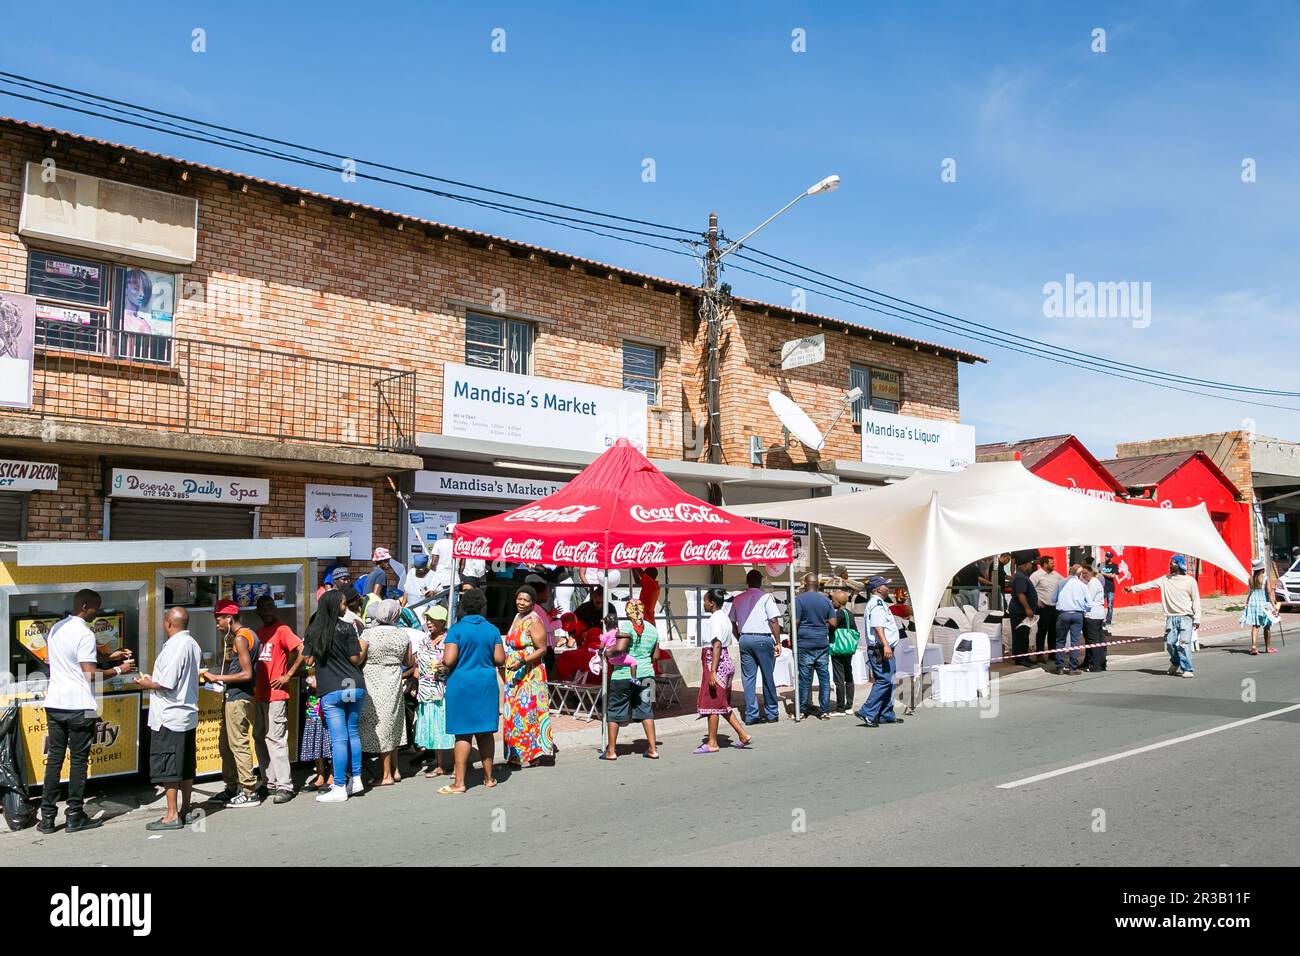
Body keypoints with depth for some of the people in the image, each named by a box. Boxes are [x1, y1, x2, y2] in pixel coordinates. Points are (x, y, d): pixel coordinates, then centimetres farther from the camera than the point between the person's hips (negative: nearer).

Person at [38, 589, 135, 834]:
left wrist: (109, 657, 21)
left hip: (54, 703, 7)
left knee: (54, 758, 11)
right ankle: (74, 817, 9)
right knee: (79, 761, 3)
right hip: (79, 706, -7)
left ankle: (47, 816, 13)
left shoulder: (55, 629, 11)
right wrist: (119, 670, -4)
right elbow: (91, 674, -17)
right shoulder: (85, 634, -15)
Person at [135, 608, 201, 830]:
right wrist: (155, 680, 17)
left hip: (170, 717, -9)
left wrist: (149, 684, -3)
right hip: (189, 714, 9)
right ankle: (185, 811, 21)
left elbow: (167, 684, -21)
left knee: (167, 768, -1)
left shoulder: (173, 647, -18)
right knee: (186, 767, 13)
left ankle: (172, 815, 3)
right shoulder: (193, 645, 11)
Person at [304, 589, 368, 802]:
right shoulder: (347, 627, -3)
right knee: (353, 733, 14)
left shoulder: (313, 629, 3)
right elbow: (355, 659, -4)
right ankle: (356, 781, 20)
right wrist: (364, 648, 15)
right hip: (355, 686, 1)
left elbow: (309, 660, 6)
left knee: (339, 739, -2)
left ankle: (339, 789, 1)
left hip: (330, 690, 0)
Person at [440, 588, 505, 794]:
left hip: (462, 684, -3)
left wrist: (443, 661, 6)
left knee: (463, 733, 0)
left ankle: (459, 782, 2)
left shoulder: (457, 629, -8)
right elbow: (500, 659, 0)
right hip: (486, 684, 3)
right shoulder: (492, 629, 2)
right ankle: (489, 777, 20)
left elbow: (449, 660, -16)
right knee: (486, 732, 11)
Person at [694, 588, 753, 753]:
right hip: (726, 662, 10)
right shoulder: (724, 617, 15)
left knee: (712, 703, 0)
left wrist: (712, 671, -24)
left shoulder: (715, 619, -15)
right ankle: (743, 735, 17)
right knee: (722, 704, 16)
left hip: (716, 663, -10)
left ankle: (712, 743, 9)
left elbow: (717, 645, -22)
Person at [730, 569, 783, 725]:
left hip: (744, 638, 4)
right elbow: (774, 621, -9)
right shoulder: (765, 597, -3)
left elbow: (733, 624, 15)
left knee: (748, 678, 6)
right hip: (763, 638, -4)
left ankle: (751, 715, 5)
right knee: (768, 677, 6)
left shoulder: (737, 599, 12)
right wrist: (778, 642, -4)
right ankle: (771, 713, 12)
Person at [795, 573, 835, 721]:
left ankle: (802, 710, 11)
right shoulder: (826, 600, 5)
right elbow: (833, 623, 3)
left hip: (805, 644, -3)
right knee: (824, 677, 7)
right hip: (822, 643, 3)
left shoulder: (799, 599, -6)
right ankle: (824, 711, 9)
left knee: (805, 678, 3)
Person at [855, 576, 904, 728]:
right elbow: (877, 626, -26)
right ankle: (867, 713, -15)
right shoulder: (877, 603, -12)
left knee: (887, 682, 12)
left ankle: (887, 715, 17)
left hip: (883, 650, 11)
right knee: (884, 681, -14)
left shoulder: (877, 603, 22)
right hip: (880, 649, -11)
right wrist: (885, 645, -35)